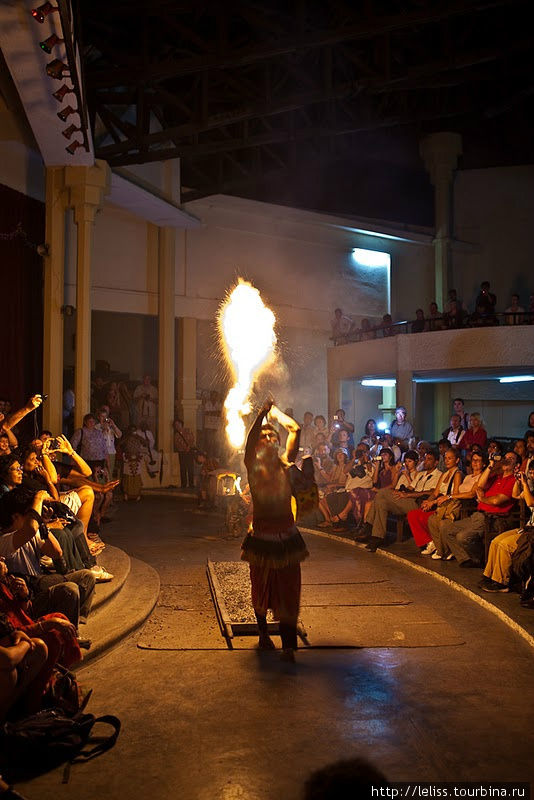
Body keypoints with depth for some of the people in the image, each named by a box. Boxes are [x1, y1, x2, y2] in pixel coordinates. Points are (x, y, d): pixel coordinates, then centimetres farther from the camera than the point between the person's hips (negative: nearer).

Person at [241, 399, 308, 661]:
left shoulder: (285, 463, 2)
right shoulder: (253, 466, -4)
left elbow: (295, 429, -3)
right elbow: (250, 439, -24)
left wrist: (275, 412, 7)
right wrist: (262, 413, -29)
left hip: (287, 535, 2)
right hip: (261, 536, -1)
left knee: (288, 589, 0)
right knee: (261, 587, 13)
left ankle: (288, 645, 4)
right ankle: (263, 633, 34)